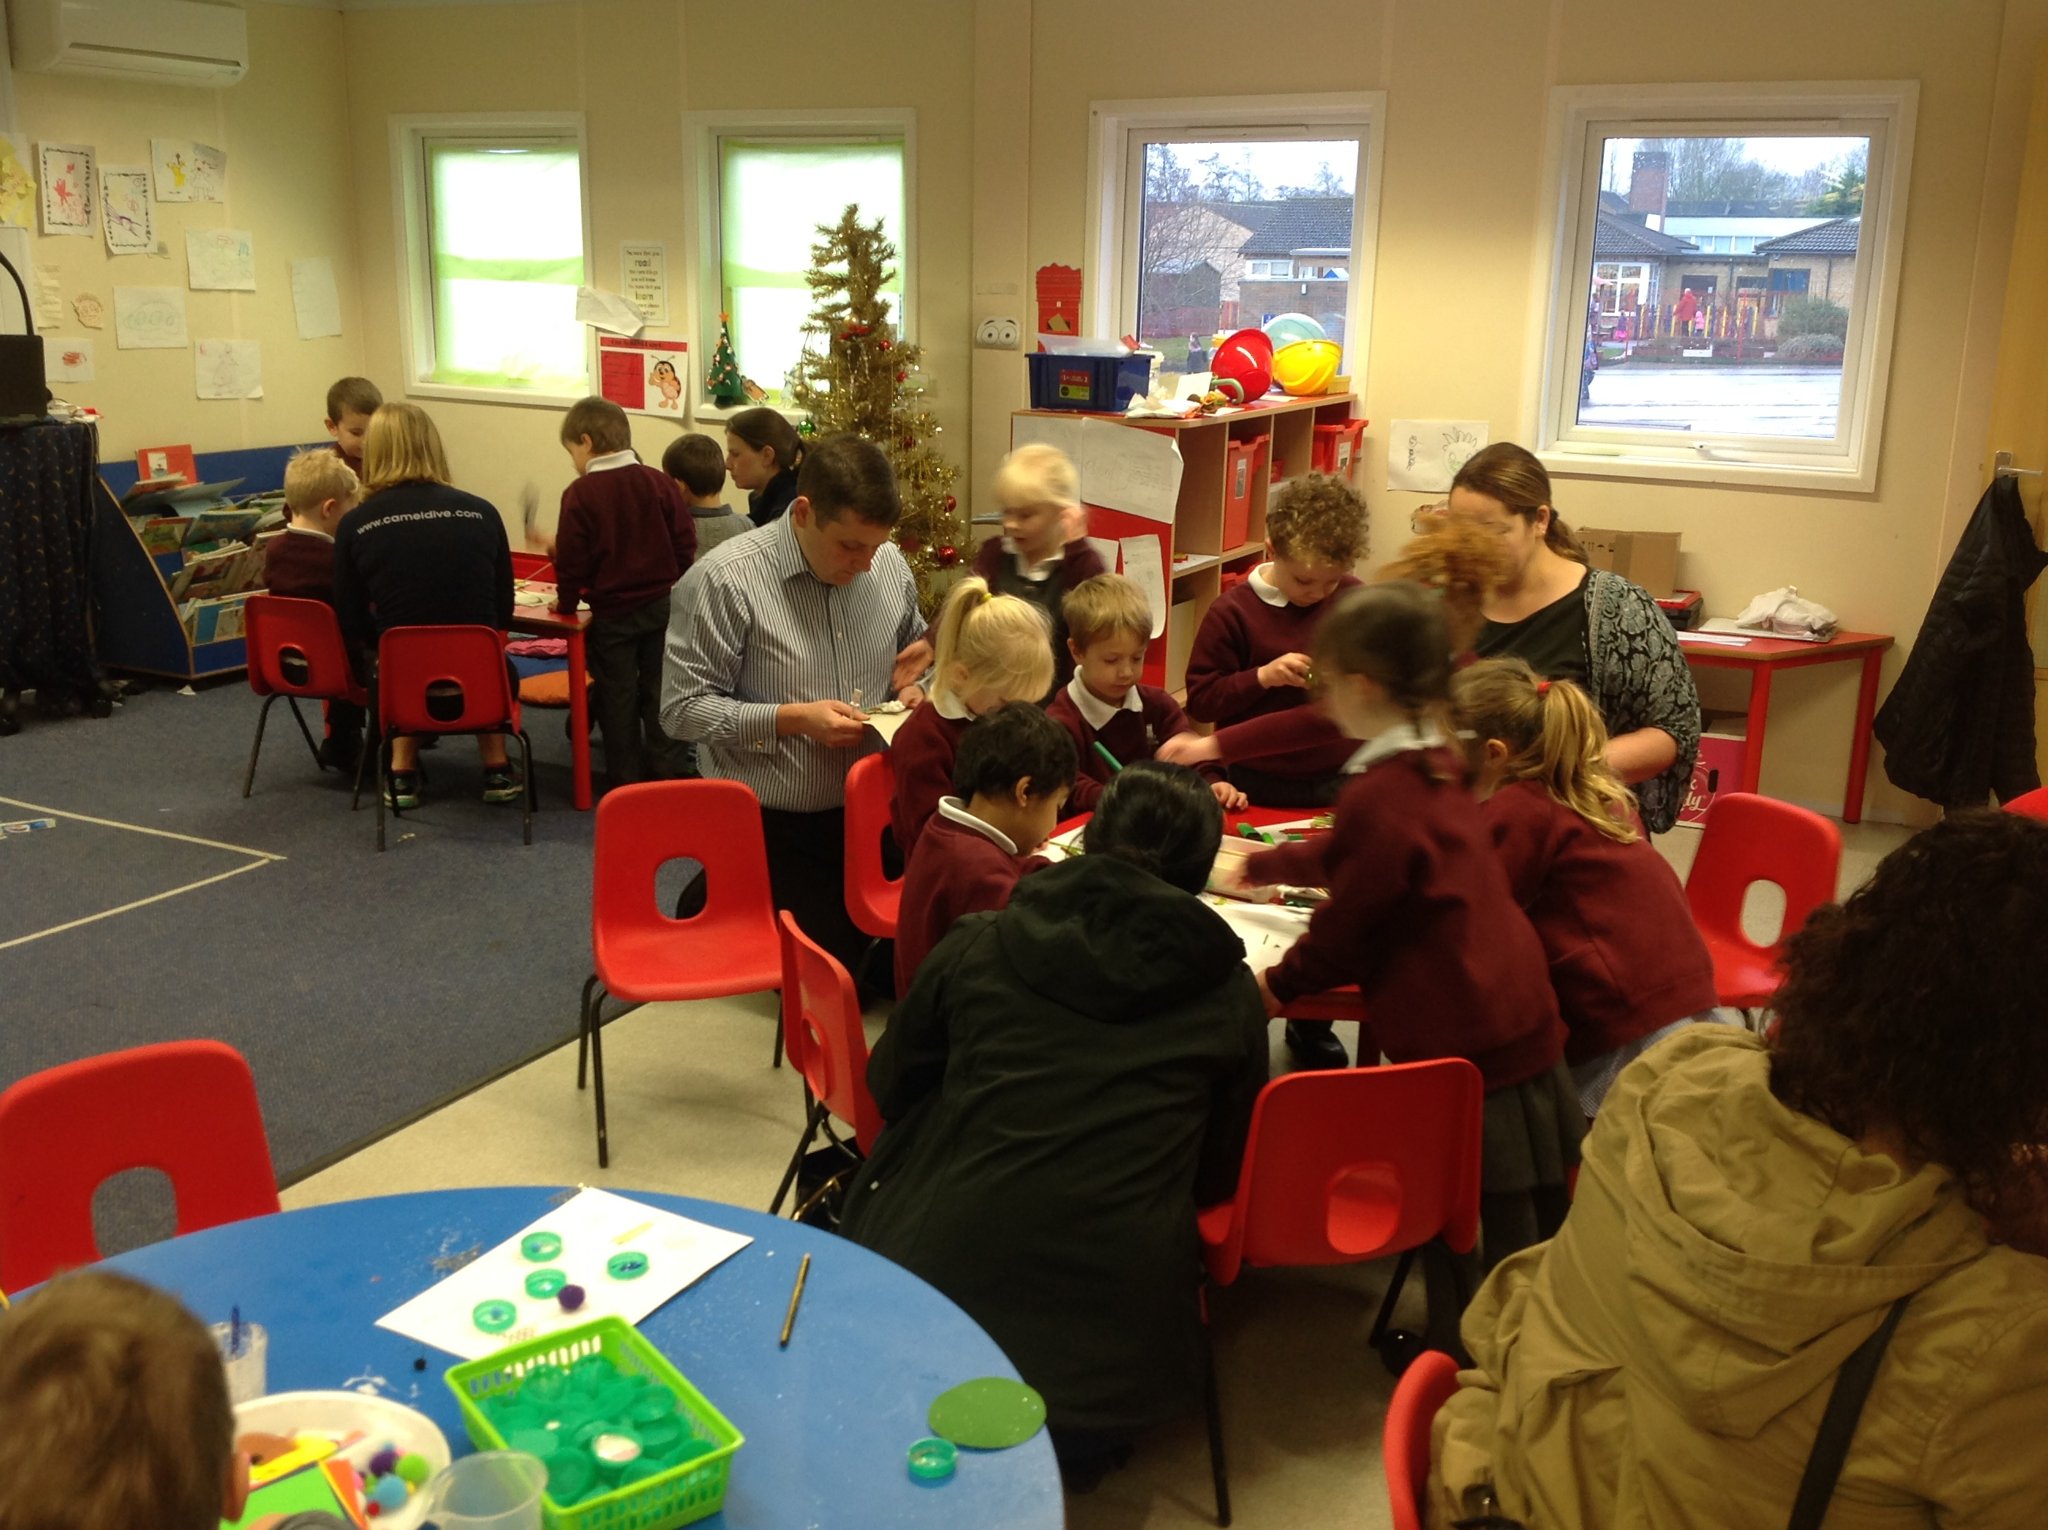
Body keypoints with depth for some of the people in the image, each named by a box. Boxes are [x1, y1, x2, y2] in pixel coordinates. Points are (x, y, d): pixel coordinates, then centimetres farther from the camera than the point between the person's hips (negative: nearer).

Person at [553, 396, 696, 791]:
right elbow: (685, 543, 0)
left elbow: (572, 557, -11)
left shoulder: (580, 493, -13)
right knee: (659, 692, 13)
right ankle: (667, 770, 17)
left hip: (612, 613, -3)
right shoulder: (660, 483, -3)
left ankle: (626, 778, 17)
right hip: (662, 606, 3)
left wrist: (566, 600, 5)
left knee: (617, 698, 10)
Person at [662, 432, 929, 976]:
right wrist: (792, 718, -22)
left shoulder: (889, 564, 0)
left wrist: (911, 689, -5)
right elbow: (682, 709, -14)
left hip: (869, 815, 5)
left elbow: (915, 650, 19)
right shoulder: (723, 580, -16)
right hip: (774, 830, -5)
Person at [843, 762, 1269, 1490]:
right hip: (1110, 1319, 1)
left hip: (937, 1283, -1)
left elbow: (890, 1087, 19)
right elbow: (1219, 1174, 17)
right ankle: (1070, 1430, 4)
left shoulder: (978, 945, 5)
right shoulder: (1230, 992, 5)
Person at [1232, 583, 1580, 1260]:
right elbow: (1350, 856, 25)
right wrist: (1255, 866, 36)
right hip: (1522, 1013, 9)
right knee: (1544, 1214, 18)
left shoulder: (1380, 796, -22)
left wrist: (1279, 983, 4)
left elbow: (1347, 929, -13)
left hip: (1466, 1039, -9)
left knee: (1506, 1234, 2)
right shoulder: (1434, 763, 8)